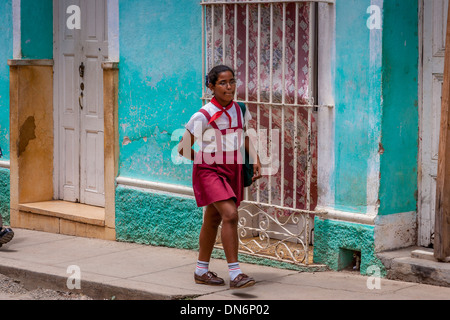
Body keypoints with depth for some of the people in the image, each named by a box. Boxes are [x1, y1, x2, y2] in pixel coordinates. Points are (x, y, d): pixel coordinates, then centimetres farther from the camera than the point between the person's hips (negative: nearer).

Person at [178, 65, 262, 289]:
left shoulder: (239, 110, 2)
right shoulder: (203, 116, -15)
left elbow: (245, 137, 19)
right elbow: (183, 148, -7)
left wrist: (255, 160, 6)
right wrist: (204, 159, 0)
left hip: (231, 170, 6)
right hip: (210, 170, -6)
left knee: (213, 220, 15)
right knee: (230, 214, -22)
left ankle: (202, 271, 28)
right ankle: (234, 273, -21)